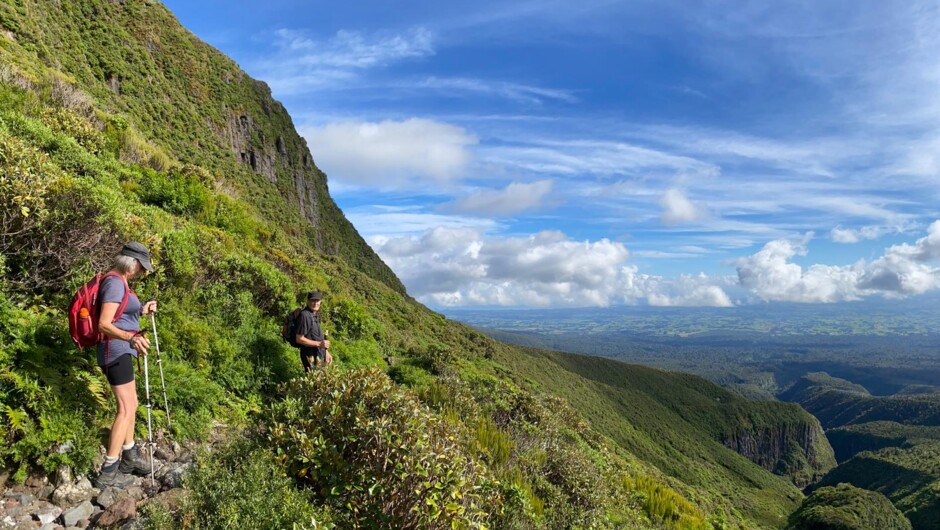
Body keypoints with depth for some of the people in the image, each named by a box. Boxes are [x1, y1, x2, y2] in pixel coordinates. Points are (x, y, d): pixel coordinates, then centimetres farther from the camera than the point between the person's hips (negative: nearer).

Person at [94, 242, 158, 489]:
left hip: (122, 351, 11)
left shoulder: (118, 282, 13)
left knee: (130, 405, 20)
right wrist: (132, 338, -38)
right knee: (126, 409, -9)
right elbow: (104, 324, -26)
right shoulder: (115, 283, -18)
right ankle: (108, 472, -5)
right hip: (116, 352, -11)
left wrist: (141, 310, 11)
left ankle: (129, 456, 32)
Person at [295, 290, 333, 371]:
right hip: (310, 356, -9)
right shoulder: (304, 315, -18)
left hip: (319, 355, 9)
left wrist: (326, 352, 16)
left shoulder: (316, 314, 10)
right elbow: (299, 339, -20)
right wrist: (319, 343, -20)